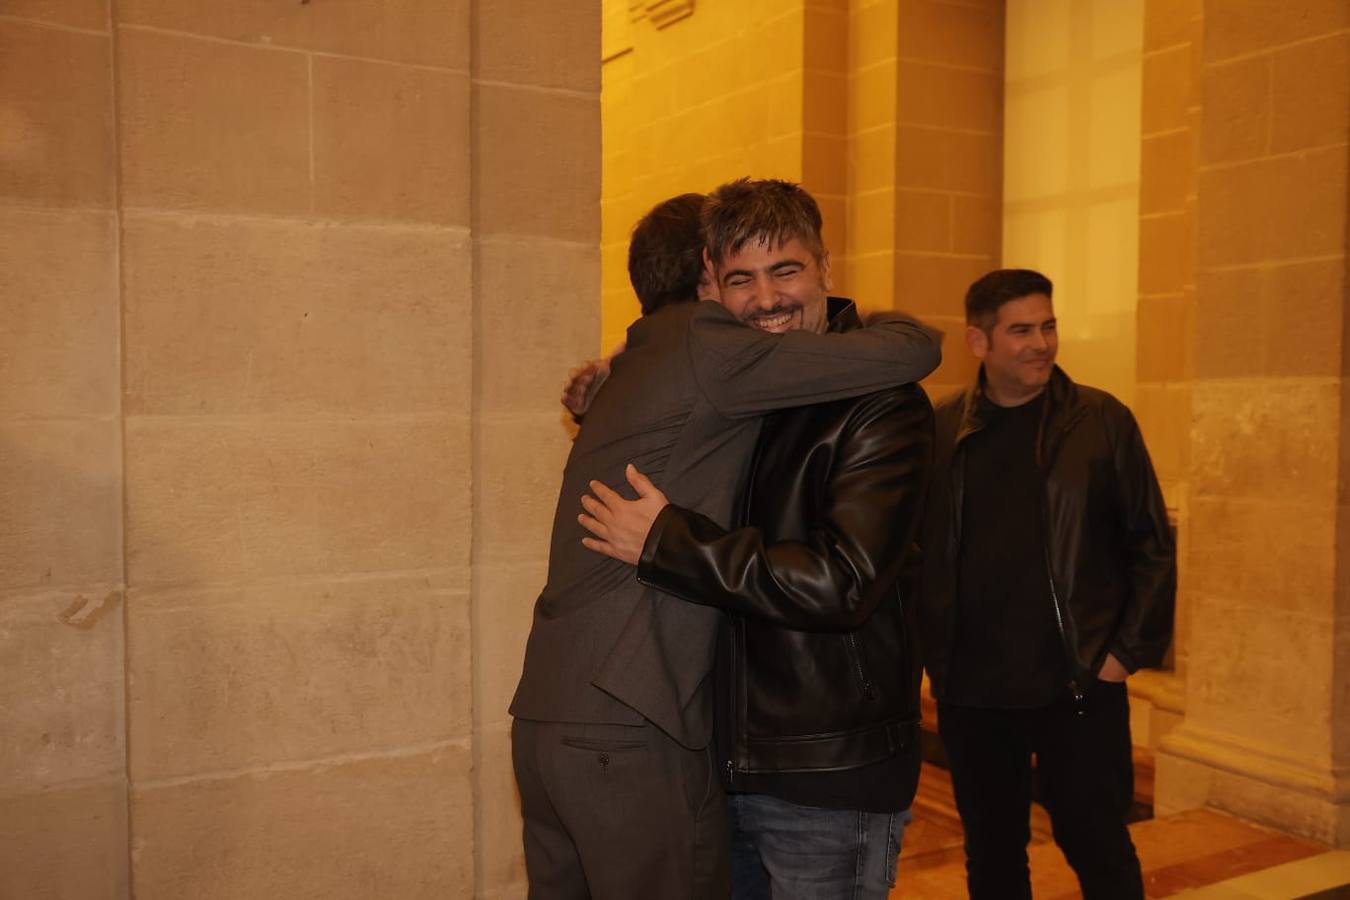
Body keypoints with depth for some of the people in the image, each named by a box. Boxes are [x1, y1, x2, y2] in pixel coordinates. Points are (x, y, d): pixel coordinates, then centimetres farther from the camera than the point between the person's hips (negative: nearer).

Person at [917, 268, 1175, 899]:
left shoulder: (1102, 421, -3)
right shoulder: (940, 431, 1)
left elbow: (1152, 545, 0)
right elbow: (919, 554, 7)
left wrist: (1129, 652, -4)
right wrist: (933, 654, 3)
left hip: (1080, 688, -2)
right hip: (970, 693, 2)